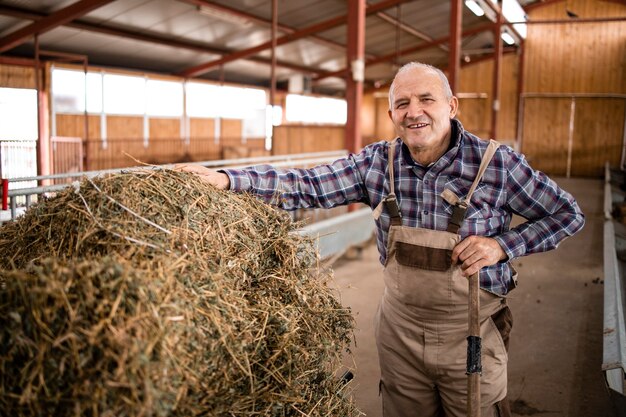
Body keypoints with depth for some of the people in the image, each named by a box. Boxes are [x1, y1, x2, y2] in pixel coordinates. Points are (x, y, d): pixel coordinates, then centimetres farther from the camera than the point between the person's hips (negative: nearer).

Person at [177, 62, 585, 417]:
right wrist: (226, 179, -23)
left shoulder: (497, 162, -15)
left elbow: (568, 215, -4)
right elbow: (308, 186, -11)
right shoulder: (378, 162, -7)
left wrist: (503, 245, -19)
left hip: (471, 332, -2)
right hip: (400, 328, 3)